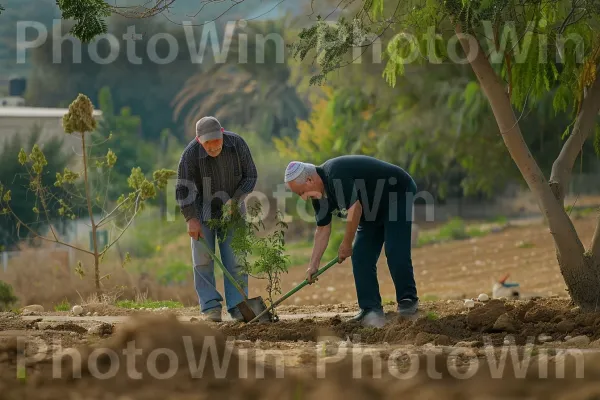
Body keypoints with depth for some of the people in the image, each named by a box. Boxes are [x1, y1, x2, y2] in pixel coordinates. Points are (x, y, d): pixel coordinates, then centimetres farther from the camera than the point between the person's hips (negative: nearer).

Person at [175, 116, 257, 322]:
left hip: (230, 210, 1)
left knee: (235, 259, -5)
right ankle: (211, 307, -2)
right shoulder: (191, 154, -23)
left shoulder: (237, 144, -18)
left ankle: (237, 305, -5)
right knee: (203, 261, -5)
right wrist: (191, 219, -24)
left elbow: (250, 175, -7)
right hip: (202, 211, -1)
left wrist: (235, 200, -18)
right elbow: (183, 189, -18)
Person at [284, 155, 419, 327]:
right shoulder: (319, 193, -2)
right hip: (372, 209, 9)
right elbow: (323, 230, 5)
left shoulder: (336, 175, -32)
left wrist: (346, 244, -21)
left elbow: (354, 208, -34)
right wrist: (313, 265, 0)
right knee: (361, 256, -2)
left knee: (395, 251, -18)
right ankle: (371, 310, -3)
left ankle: (408, 300, -6)